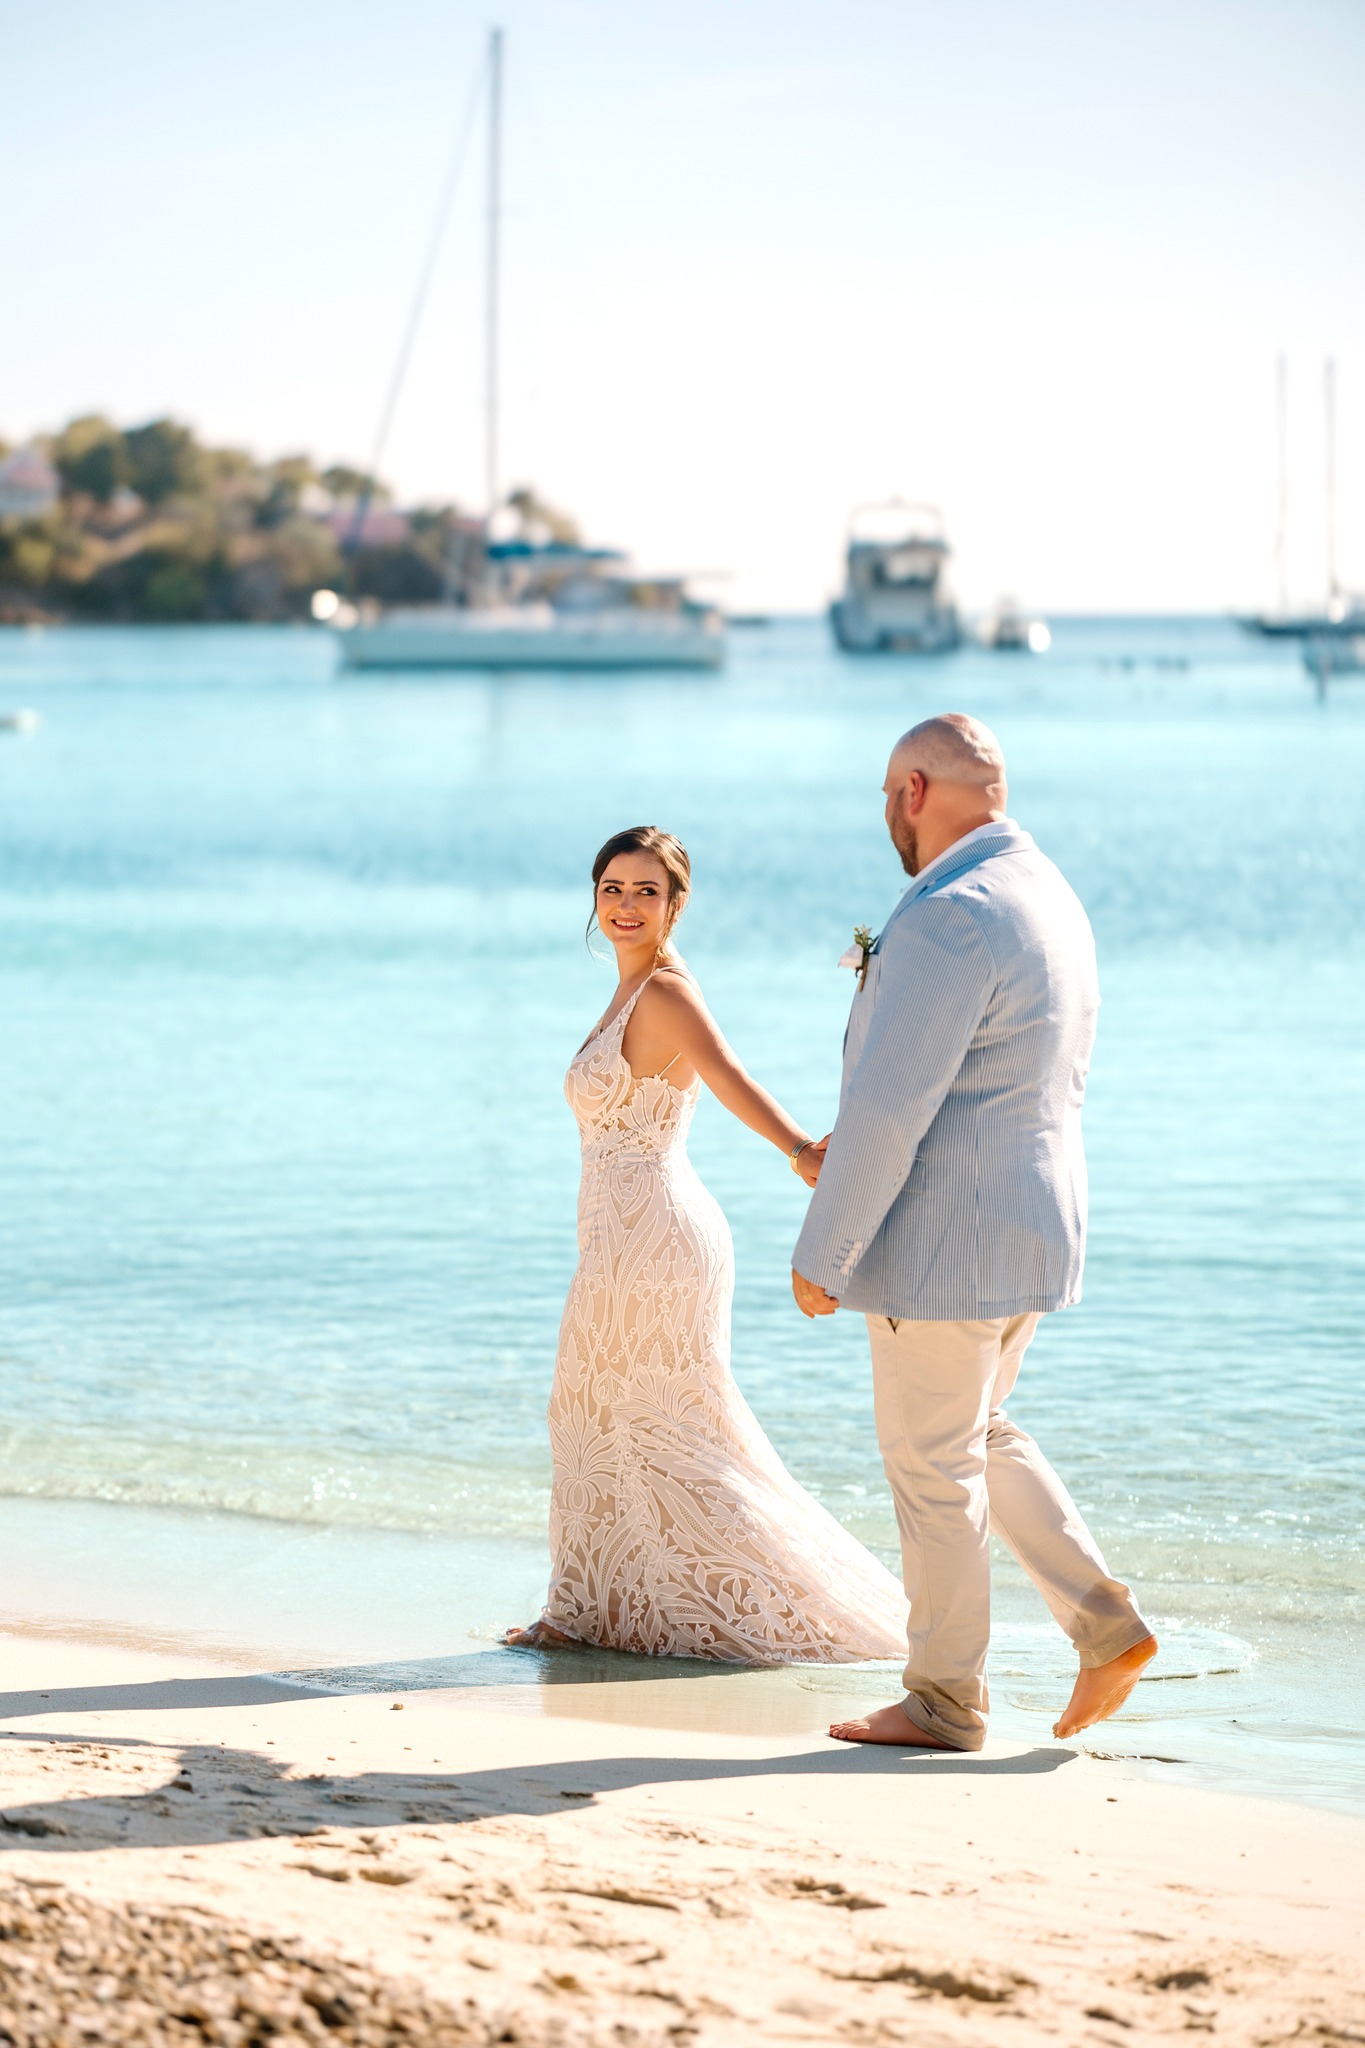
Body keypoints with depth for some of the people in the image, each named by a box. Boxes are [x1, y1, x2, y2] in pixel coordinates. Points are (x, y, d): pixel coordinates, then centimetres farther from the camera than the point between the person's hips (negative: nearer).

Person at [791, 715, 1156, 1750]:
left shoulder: (949, 920, -23)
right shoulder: (1054, 901, 9)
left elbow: (888, 1109, -25)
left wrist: (823, 1257, -16)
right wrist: (858, 1140, 20)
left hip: (944, 1245, -9)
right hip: (1033, 1229, 9)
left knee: (933, 1463, 3)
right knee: (981, 1434, 23)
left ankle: (946, 1699, 14)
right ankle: (1106, 1621, 15)